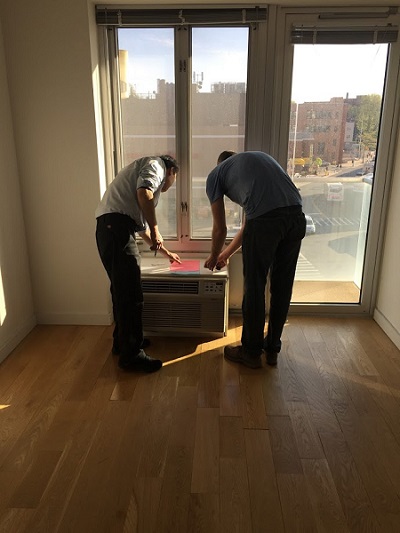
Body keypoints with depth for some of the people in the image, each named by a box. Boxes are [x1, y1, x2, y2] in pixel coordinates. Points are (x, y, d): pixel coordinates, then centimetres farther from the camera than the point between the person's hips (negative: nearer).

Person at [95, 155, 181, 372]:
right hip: (116, 226, -10)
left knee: (122, 291, 19)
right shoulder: (155, 165, 7)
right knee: (131, 295, -5)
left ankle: (122, 341, 32)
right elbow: (144, 193, -17)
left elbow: (142, 227, 38)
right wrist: (155, 229, -7)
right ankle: (131, 355, 3)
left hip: (109, 229, 10)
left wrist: (165, 252, 45)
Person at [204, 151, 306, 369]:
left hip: (266, 219, -6)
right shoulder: (259, 157, 37)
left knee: (255, 288, 11)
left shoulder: (215, 175, 20)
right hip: (297, 215, 6)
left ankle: (251, 352, 27)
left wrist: (214, 257, 40)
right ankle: (272, 349, 34)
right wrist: (226, 254, 47)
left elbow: (220, 229, 20)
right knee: (282, 287, 18)